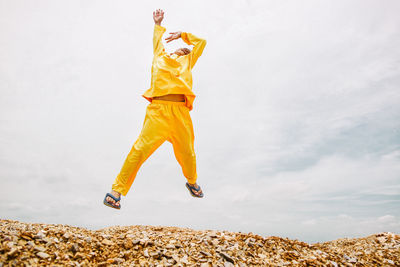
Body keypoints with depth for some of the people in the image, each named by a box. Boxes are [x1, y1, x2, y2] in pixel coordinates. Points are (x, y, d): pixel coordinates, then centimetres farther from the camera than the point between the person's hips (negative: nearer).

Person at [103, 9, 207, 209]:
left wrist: (181, 34, 44)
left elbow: (201, 42, 41)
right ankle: (117, 190, -9)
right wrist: (158, 24, 60)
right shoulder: (160, 57, 26)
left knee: (187, 152, 5)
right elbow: (158, 41, 44)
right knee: (140, 149, -15)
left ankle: (192, 182, 34)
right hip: (158, 110, -2)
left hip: (180, 111, 3)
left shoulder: (187, 62, 31)